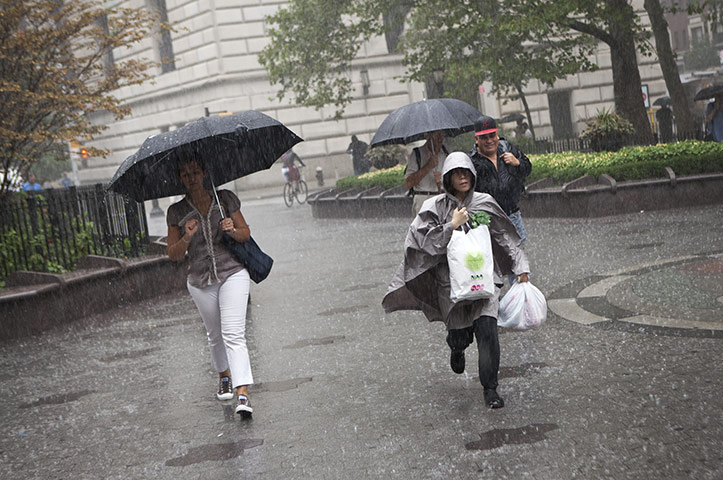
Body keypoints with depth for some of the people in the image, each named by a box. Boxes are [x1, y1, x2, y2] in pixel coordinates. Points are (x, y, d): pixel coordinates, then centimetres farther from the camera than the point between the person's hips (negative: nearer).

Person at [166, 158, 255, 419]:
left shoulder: (226, 198, 1)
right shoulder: (177, 211, 2)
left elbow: (246, 233, 5)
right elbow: (173, 254, 1)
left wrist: (232, 230, -16)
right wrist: (187, 238, -19)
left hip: (233, 273, -2)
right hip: (200, 281, 2)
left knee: (234, 334, -14)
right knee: (215, 335, 17)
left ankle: (243, 394, -21)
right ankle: (224, 377, 43)